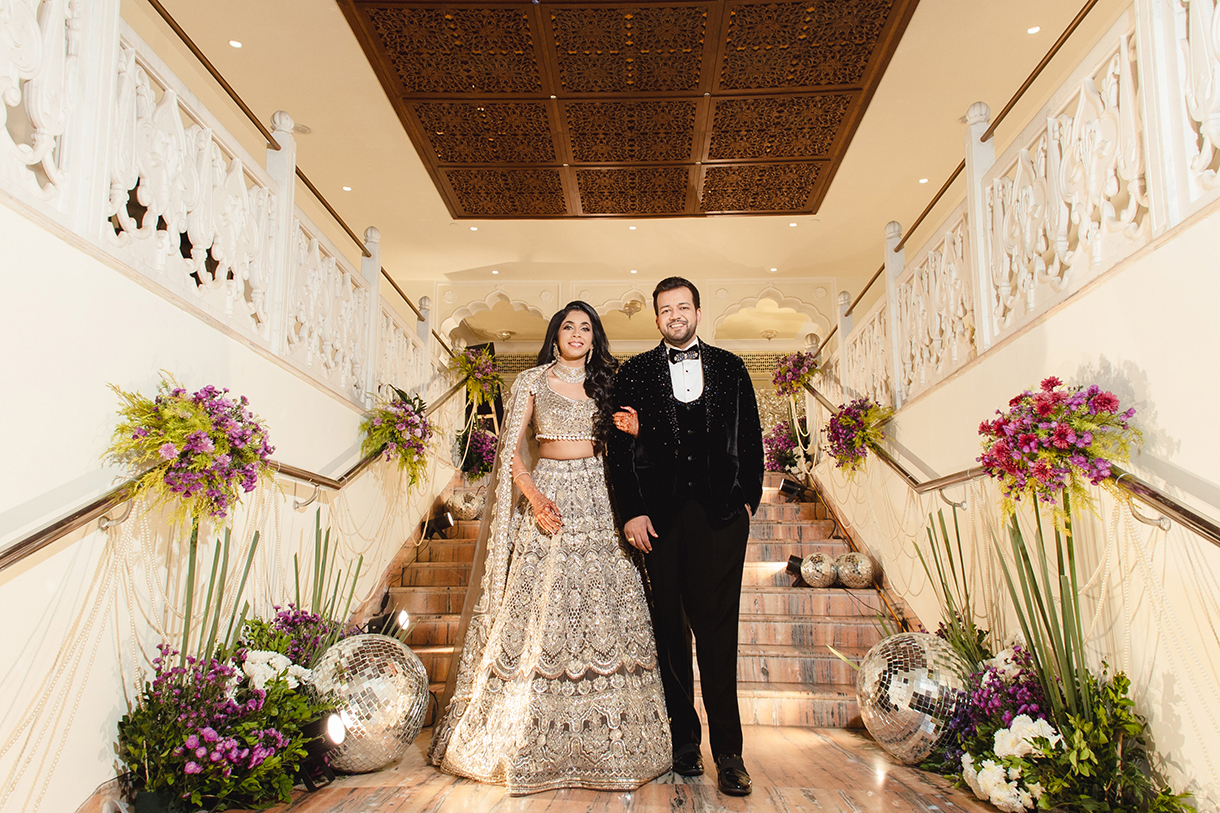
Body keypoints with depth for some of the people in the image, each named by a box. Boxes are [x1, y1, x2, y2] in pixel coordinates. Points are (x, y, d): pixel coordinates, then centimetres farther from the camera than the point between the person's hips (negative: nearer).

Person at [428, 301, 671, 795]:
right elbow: (510, 450, 1)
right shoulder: (532, 382, 6)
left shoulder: (604, 383, 15)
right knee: (539, 611, -4)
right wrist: (534, 497, -13)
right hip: (548, 493, -2)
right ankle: (536, 746, 6)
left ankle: (604, 744, 7)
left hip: (599, 499, 3)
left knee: (602, 610, -1)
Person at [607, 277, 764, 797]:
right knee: (670, 629, 6)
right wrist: (632, 512, -4)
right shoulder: (634, 373, 10)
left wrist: (748, 497, 4)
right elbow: (621, 446, 4)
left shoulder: (730, 368, 14)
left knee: (717, 630, -3)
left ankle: (728, 752, 4)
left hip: (720, 514, 0)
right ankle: (684, 738, 19)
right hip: (659, 514, 1)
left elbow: (751, 438, 13)